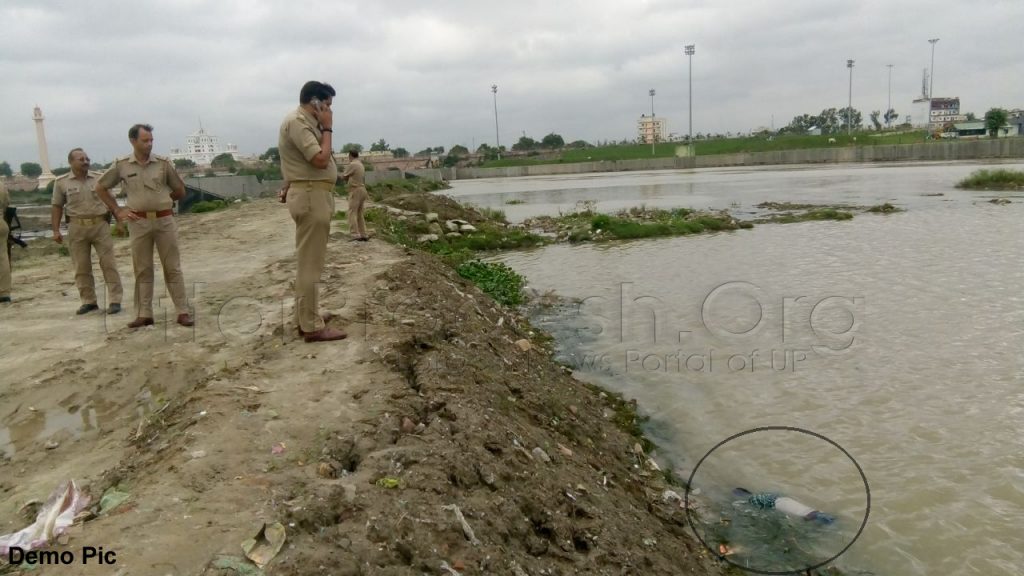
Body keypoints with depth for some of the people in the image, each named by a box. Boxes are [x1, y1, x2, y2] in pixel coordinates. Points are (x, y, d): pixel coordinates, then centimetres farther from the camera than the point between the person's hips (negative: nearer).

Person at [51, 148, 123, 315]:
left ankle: (115, 300, -1)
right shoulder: (62, 182, 5)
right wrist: (56, 230, 1)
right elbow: (57, 206, 7)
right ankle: (89, 301, 13)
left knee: (108, 263, -3)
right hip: (77, 228, 0)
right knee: (82, 267, 4)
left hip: (101, 225, 0)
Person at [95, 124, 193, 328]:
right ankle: (144, 314, 12)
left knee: (172, 268, 2)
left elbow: (180, 191, 11)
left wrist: (160, 201, 12)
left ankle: (183, 312, 4)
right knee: (142, 270, 6)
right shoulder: (121, 165, 2)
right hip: (138, 222, 1)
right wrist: (117, 211, 10)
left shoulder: (163, 163, 1)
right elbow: (100, 188, 15)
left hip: (164, 220, -1)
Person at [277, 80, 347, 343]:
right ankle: (312, 326, -3)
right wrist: (327, 128, -13)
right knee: (310, 263, -8)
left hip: (313, 195, 11)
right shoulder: (297, 122, -14)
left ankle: (306, 318, 24)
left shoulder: (305, 122, 18)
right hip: (311, 197, -11)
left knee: (309, 262, 15)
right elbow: (321, 160, -21)